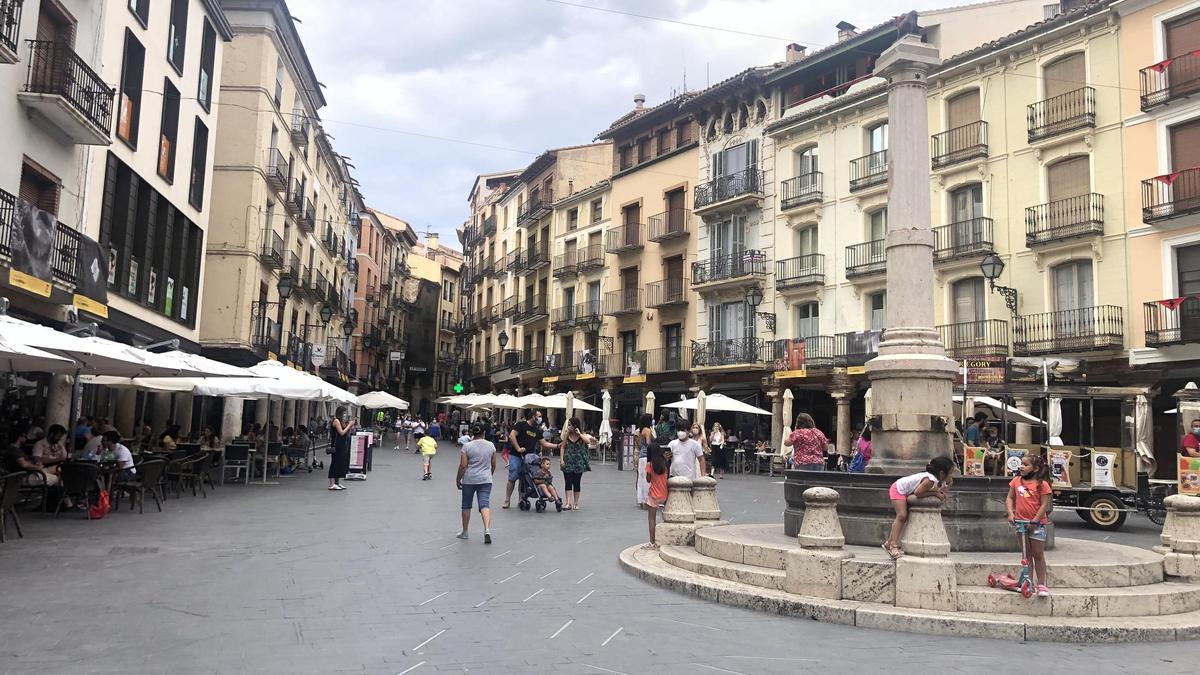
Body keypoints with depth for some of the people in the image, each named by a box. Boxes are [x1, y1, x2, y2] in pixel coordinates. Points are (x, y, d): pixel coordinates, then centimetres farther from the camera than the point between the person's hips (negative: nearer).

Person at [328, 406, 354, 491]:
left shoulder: (342, 421, 14)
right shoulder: (336, 421, -11)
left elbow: (346, 432, 14)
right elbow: (342, 432, -17)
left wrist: (351, 425, 4)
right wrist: (349, 425, -11)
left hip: (343, 446, 9)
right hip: (338, 446, -9)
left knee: (341, 463, 11)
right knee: (335, 463, -6)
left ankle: (337, 483, 18)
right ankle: (332, 484, -4)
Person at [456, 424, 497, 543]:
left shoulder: (467, 446, -8)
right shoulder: (491, 445, 3)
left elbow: (463, 466, -10)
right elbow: (493, 465, 11)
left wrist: (458, 479, 1)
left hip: (469, 480, -2)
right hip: (485, 480, 2)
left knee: (466, 505, 12)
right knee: (485, 504, -5)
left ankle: (464, 532, 22)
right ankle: (487, 530, -24)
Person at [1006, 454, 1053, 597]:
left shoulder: (1042, 484, -9)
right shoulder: (1016, 481, 4)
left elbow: (1044, 505, -11)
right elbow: (1010, 498, 7)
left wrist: (1034, 521, -15)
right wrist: (1010, 512, -8)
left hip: (1037, 523, -4)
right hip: (1021, 522, 4)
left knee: (1038, 554, 1)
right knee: (1026, 554, 11)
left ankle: (1041, 584, 9)